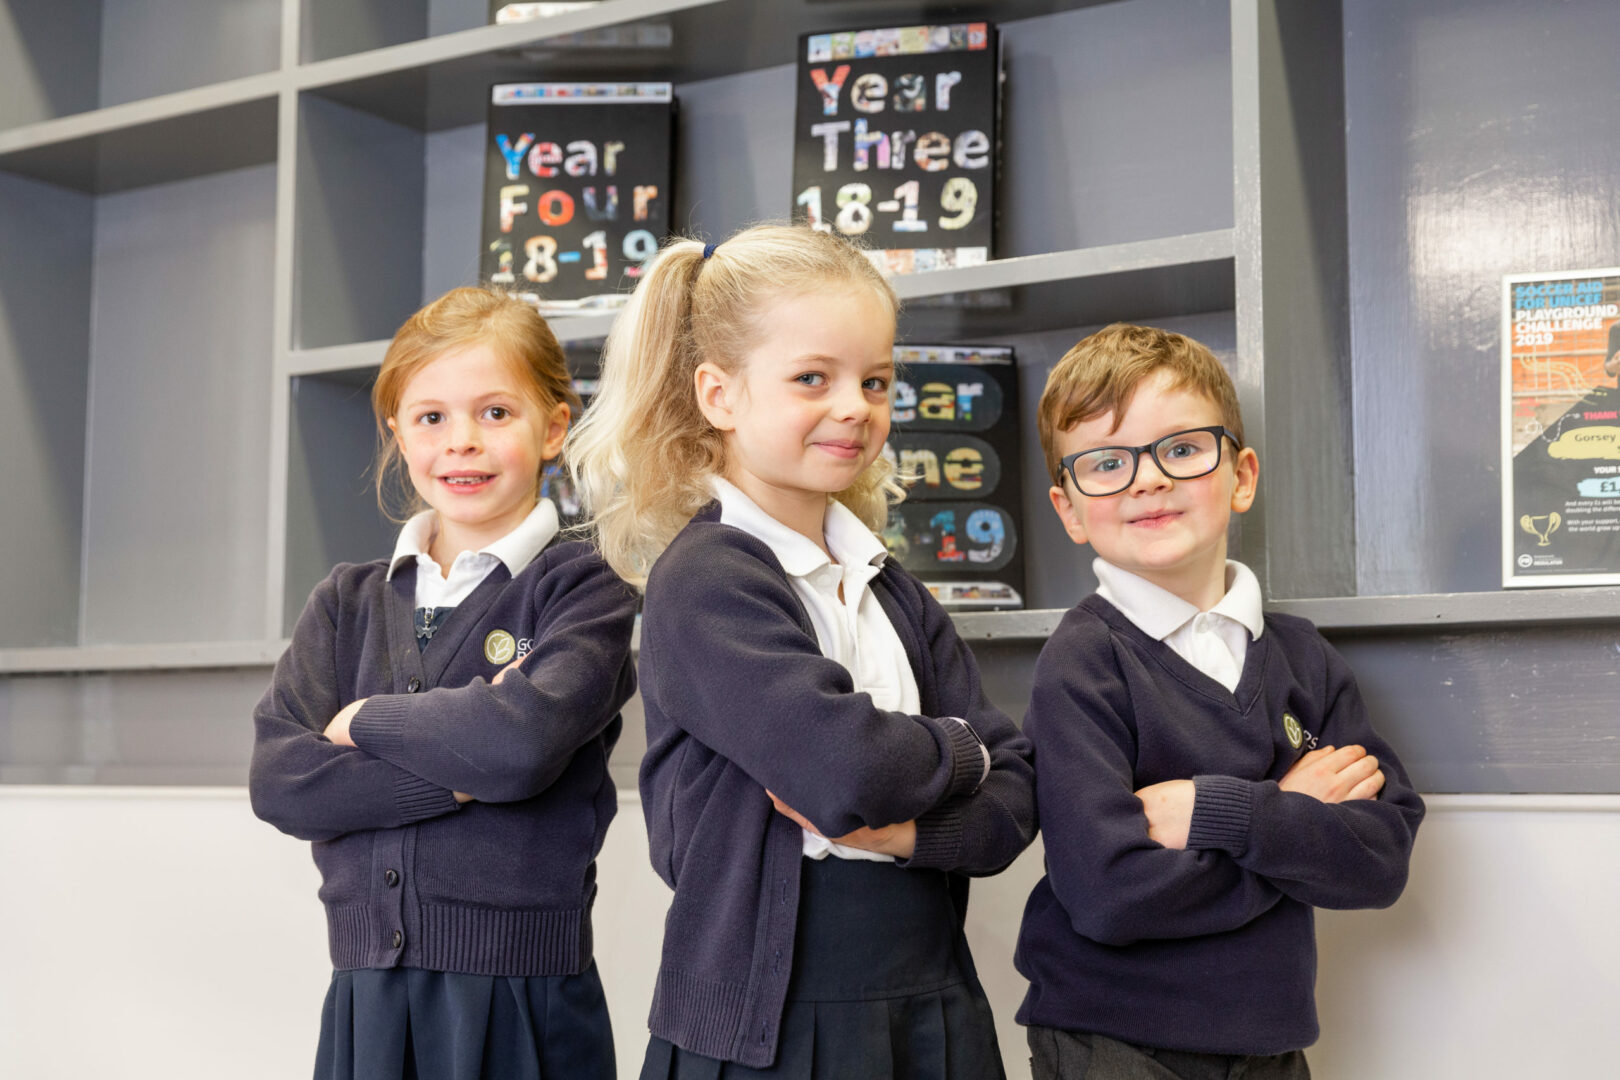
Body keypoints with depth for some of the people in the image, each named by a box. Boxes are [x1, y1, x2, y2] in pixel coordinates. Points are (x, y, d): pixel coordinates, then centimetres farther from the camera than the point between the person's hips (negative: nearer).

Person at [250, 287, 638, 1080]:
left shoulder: (583, 590, -4)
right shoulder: (347, 603, 8)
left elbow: (525, 742, -21)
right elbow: (278, 781, -4)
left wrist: (367, 719, -7)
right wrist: (461, 771, -14)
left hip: (522, 999, -3)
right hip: (366, 993, 3)